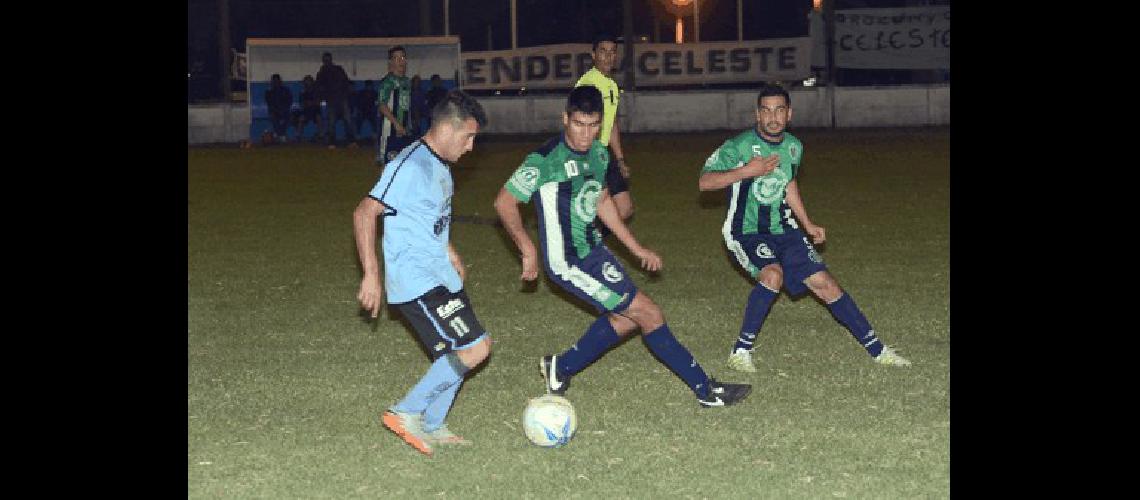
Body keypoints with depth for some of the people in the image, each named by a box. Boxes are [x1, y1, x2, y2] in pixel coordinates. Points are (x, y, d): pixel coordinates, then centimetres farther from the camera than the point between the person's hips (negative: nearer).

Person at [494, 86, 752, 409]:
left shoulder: (598, 155, 3)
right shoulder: (544, 160, -22)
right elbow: (504, 203, -15)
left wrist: (637, 249, 18)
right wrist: (529, 251, -15)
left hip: (593, 250, 9)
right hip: (569, 262, -9)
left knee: (626, 317, 16)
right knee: (649, 314, -7)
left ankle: (560, 369, 29)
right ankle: (707, 391, 2)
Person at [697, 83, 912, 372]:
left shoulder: (793, 147, 5)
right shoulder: (739, 147, -16)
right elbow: (704, 182, -22)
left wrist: (807, 225, 23)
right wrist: (746, 171, -32)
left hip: (783, 229, 6)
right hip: (746, 233, -6)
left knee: (824, 283, 1)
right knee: (773, 274, -33)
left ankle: (877, 350, 11)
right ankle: (741, 351, -21)